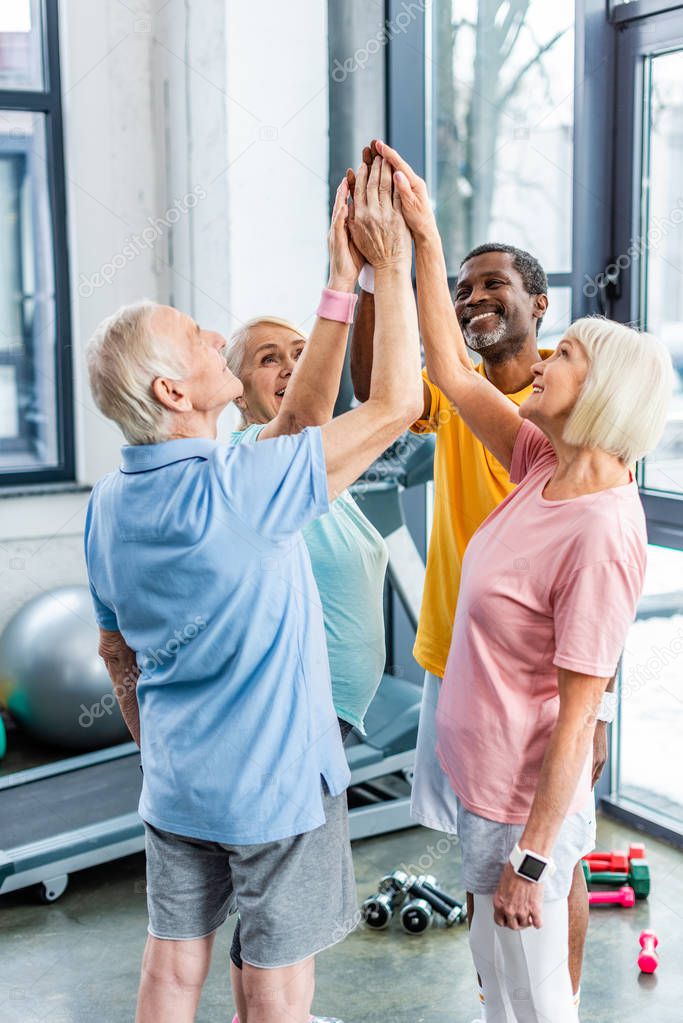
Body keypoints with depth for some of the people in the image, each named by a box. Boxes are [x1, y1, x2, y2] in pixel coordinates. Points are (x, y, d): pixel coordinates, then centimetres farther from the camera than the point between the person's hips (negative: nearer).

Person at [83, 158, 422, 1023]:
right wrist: (391, 266, -17)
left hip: (174, 781, 7)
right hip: (274, 782, -7)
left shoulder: (108, 503, -3)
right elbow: (395, 405, -24)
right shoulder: (230, 493, -27)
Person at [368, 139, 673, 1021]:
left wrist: (529, 859, -20)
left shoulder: (601, 534, -26)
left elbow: (577, 717, -24)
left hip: (524, 806, -8)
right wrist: (422, 233, 0)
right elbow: (452, 374, 2)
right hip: (484, 782, 8)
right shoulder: (546, 467, -2)